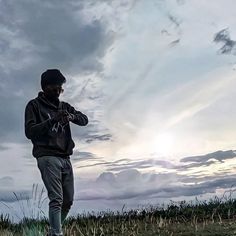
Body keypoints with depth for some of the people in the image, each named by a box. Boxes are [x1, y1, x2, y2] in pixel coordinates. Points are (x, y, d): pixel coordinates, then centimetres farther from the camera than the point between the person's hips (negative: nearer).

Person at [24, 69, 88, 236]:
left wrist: (72, 117, -11)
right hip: (48, 157, -5)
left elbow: (84, 120, 12)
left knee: (68, 201, 6)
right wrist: (52, 120, -18)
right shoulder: (34, 105, 4)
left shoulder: (64, 106, 19)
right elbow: (29, 131, -7)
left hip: (65, 158, 6)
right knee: (56, 199, -17)